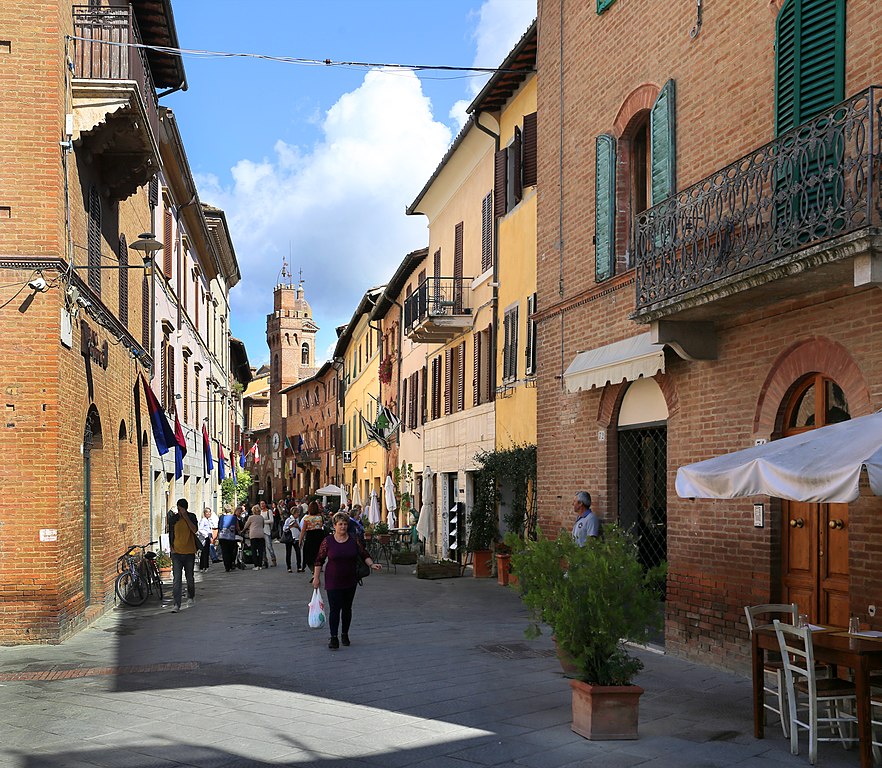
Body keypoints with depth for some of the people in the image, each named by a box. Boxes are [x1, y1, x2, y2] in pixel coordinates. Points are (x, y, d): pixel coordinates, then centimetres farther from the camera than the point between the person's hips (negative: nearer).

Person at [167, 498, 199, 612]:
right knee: (176, 579, -9)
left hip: (189, 552, 0)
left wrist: (186, 517, -19)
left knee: (189, 577, 14)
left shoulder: (192, 517, -2)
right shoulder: (173, 518, 2)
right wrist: (171, 547, 5)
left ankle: (191, 596, 39)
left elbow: (194, 530, -17)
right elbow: (171, 534, 12)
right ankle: (176, 604, -12)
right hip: (176, 552, 0)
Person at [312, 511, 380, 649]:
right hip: (333, 582, -3)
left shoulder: (353, 540, 1)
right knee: (334, 609, -9)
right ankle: (333, 638, -8)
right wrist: (316, 577, -2)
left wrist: (372, 564, -11)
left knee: (347, 609, 11)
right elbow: (319, 560, -1)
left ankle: (345, 634, 26)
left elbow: (364, 555, 6)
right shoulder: (328, 541, -5)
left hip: (350, 581, 3)